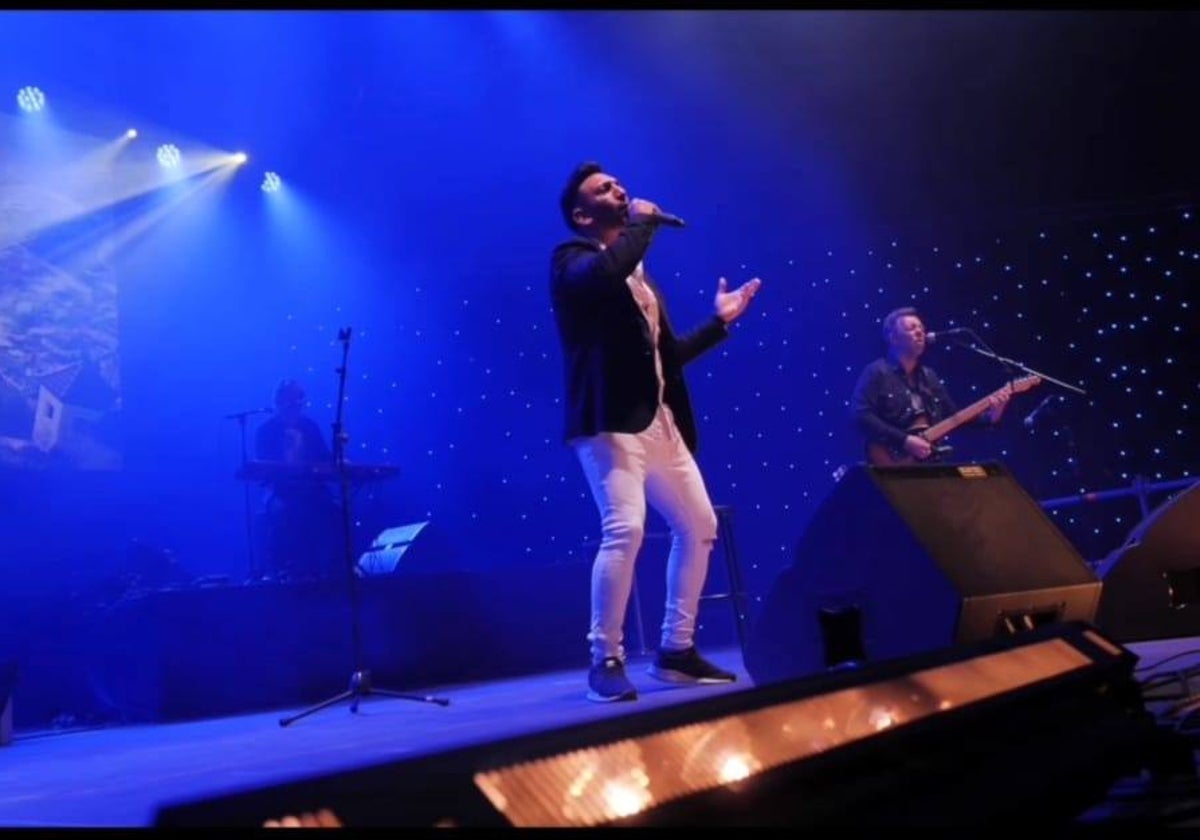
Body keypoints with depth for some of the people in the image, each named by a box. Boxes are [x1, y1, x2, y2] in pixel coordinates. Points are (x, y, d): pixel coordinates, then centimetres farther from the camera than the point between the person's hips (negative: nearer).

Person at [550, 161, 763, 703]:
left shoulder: (638, 272, 23)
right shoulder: (573, 259, -1)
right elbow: (606, 273, -28)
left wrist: (719, 322, 21)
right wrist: (644, 222, -12)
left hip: (660, 420, 9)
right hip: (610, 421, -9)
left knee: (699, 524, 10)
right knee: (625, 529, -23)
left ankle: (676, 650, 20)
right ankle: (606, 660, -10)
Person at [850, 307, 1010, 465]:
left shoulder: (929, 376, 18)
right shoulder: (877, 373, -3)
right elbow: (860, 417, -15)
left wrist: (989, 416, 2)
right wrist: (904, 441, -20)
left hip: (928, 462, 6)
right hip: (891, 465, -6)